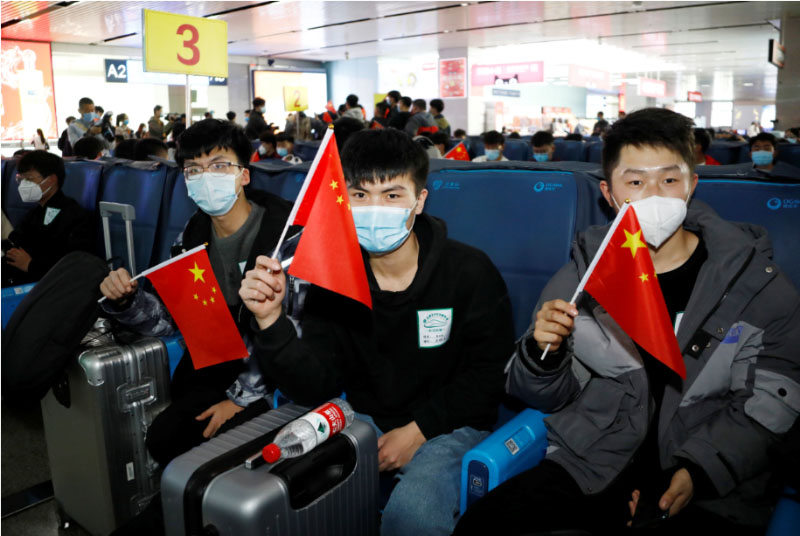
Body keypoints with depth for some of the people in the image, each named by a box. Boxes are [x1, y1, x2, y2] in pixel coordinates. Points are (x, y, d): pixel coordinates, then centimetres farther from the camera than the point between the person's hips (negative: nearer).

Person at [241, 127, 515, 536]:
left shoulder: (470, 271, -12)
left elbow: (490, 375, -6)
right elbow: (314, 386, -10)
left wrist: (419, 429, -13)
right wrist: (271, 321, -26)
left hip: (448, 425, -3)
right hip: (365, 420, 4)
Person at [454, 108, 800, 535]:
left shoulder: (759, 285, 1)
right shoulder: (581, 274, 4)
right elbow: (549, 398, 8)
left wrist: (697, 471, -14)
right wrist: (543, 352, -14)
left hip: (709, 490, -1)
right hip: (589, 466, 2)